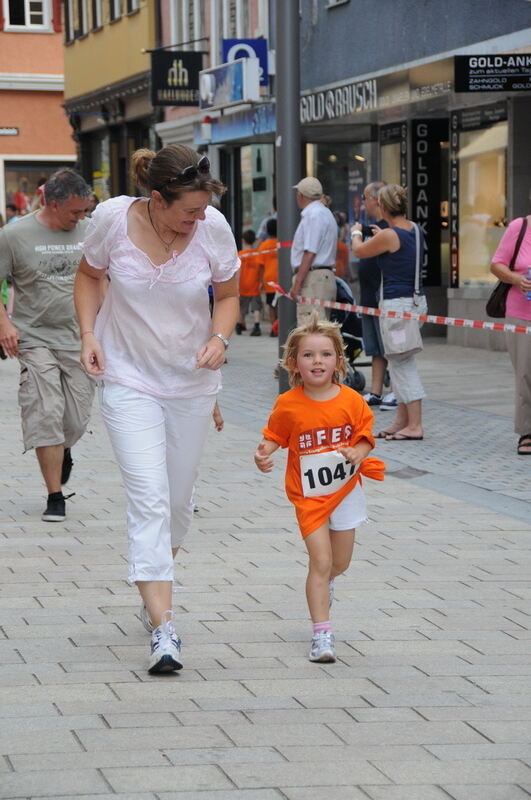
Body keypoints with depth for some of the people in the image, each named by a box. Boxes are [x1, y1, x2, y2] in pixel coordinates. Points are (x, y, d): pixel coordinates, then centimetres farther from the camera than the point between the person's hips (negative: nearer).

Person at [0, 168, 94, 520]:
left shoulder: (89, 233, 4)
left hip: (79, 341, 3)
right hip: (34, 339, -3)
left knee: (77, 420, 5)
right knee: (45, 416, -10)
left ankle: (62, 452, 41)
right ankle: (55, 497, -2)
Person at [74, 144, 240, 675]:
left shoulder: (213, 229, -14)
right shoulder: (113, 219, -17)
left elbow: (228, 295, 3)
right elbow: (88, 275, 4)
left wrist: (219, 338, -17)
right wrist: (89, 334, -10)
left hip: (192, 382, 3)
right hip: (127, 379, -2)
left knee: (179, 499, 13)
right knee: (149, 497, -16)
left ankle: (154, 585, 41)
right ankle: (162, 629, -19)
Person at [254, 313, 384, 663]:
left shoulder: (351, 401, -10)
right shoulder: (288, 404, -11)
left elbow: (365, 437, -3)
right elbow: (275, 436, 0)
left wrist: (358, 453, -24)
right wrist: (264, 453, -20)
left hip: (345, 491, 2)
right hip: (308, 496, -2)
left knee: (340, 563, 14)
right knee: (321, 561, -10)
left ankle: (323, 586, 50)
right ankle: (322, 633, -5)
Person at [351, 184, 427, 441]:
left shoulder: (389, 236, -17)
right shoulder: (416, 231, 7)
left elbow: (359, 251, 0)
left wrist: (356, 233, 21)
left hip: (397, 303, -9)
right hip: (416, 301, 9)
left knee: (401, 364, -4)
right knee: (402, 364, 14)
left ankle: (415, 425, -5)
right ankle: (402, 421, 19)